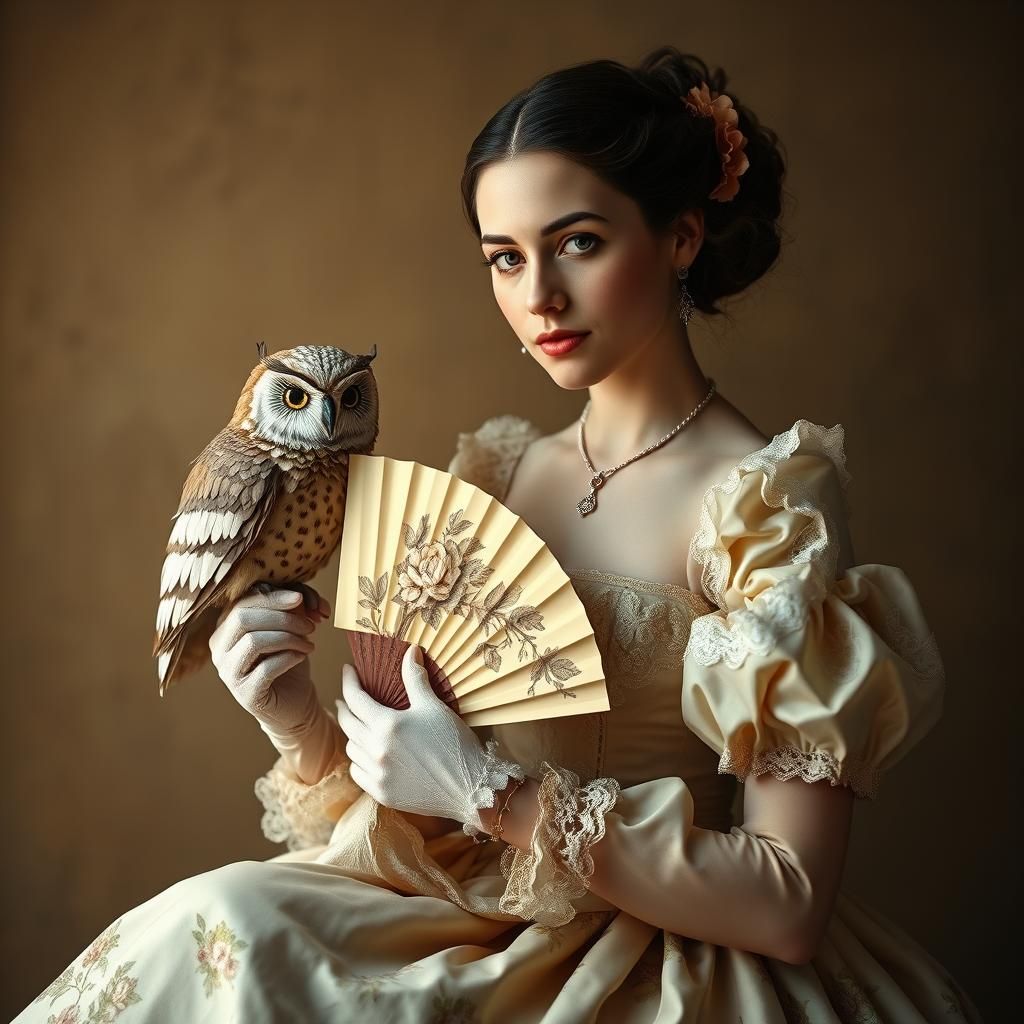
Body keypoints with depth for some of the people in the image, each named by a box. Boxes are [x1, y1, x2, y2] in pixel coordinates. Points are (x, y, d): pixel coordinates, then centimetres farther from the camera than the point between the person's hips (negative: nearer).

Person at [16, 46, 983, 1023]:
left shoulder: (767, 497, -11)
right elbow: (418, 794, 8)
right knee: (217, 921, -21)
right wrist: (303, 726, -12)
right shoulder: (497, 469, 6)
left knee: (219, 940, -23)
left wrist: (494, 791, -18)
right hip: (482, 926, 5)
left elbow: (787, 905, -16)